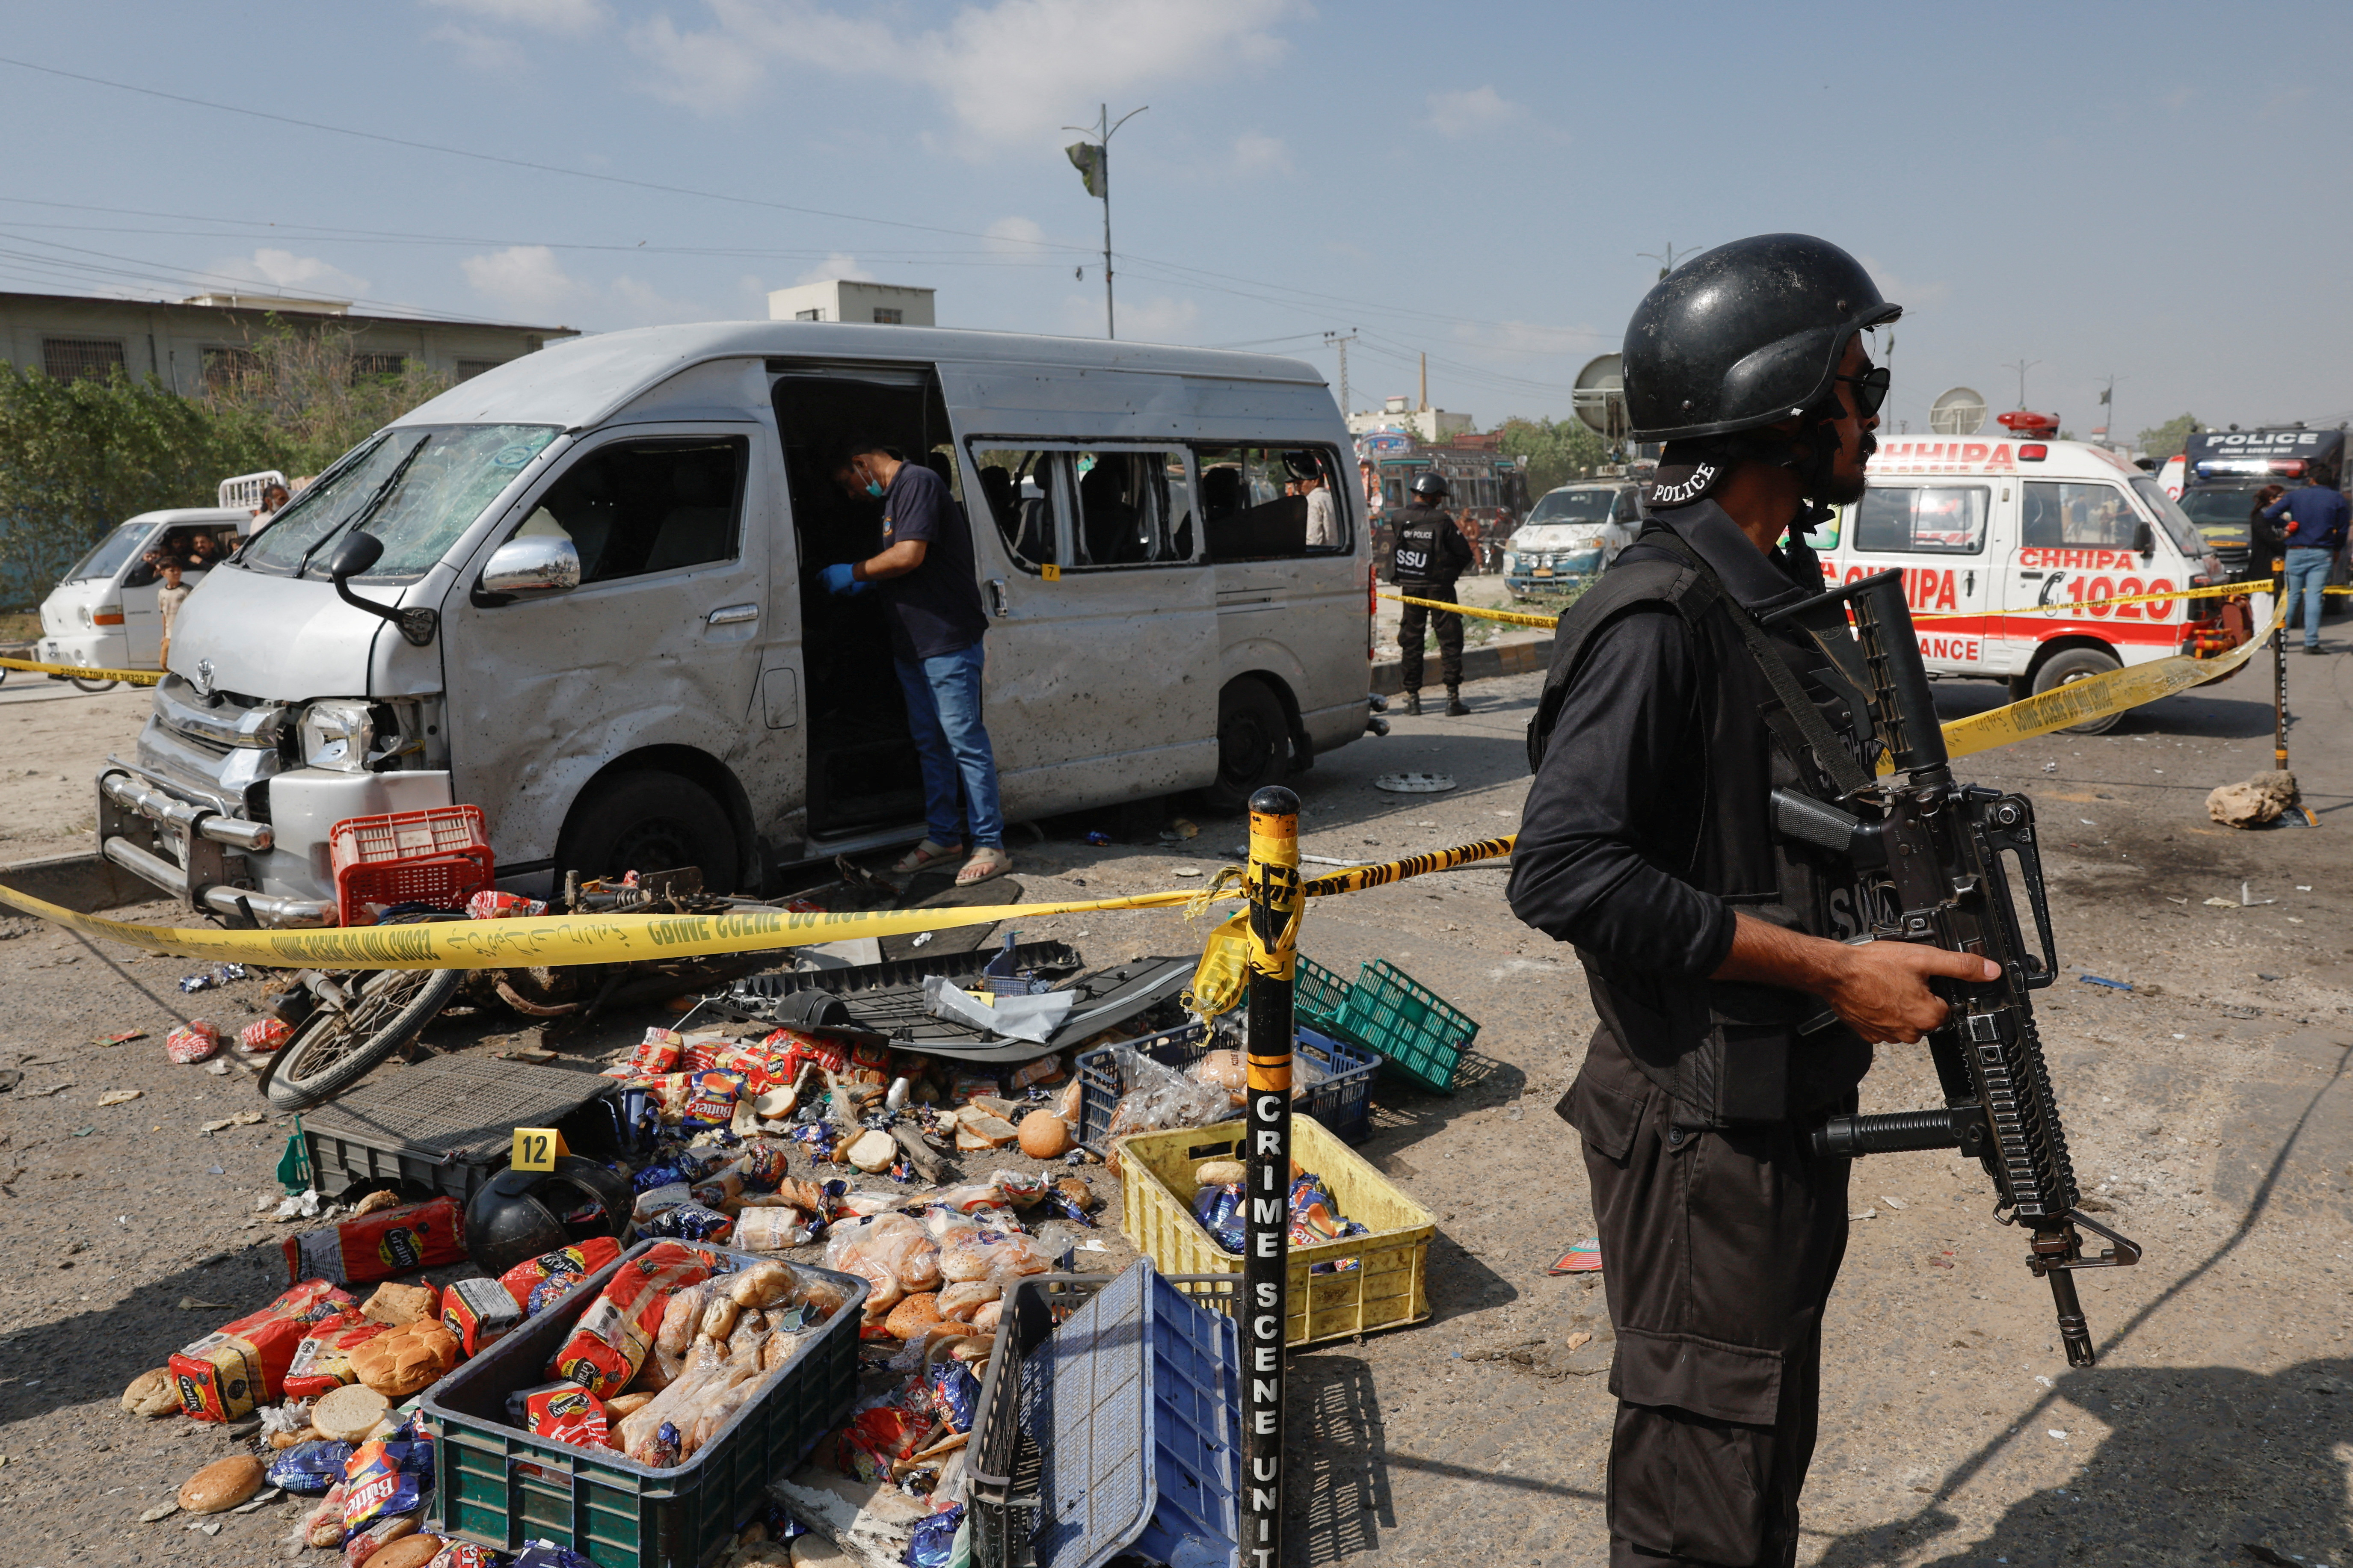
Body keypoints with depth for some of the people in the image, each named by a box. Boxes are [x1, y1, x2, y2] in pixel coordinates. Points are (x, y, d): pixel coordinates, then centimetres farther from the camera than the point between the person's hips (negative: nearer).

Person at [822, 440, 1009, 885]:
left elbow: (910, 556, -21)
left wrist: (854, 573, -9)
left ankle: (990, 846, -5)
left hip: (947, 640, -10)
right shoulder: (894, 495, 21)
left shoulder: (917, 482, -10)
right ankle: (943, 836, 22)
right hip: (911, 644, 10)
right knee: (929, 743, 14)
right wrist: (865, 585, 14)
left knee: (965, 740, -8)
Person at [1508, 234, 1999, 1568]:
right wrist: (1834, 968, -24)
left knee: (1773, 1451, 25)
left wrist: (1912, 921, 8)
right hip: (1702, 1124, -9)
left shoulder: (1784, 591, 10)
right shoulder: (1659, 616, -21)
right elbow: (1564, 875, -29)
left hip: (1795, 1108, 9)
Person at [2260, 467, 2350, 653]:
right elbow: (2342, 530, 5)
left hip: (2296, 553, 1)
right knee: (2314, 596, -3)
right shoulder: (2337, 498, 4)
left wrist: (2284, 525, 11)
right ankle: (2311, 643, -8)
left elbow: (2268, 515, -6)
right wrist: (2336, 551, 19)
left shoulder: (2295, 496, 2)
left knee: (2291, 595, 8)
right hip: (2322, 554, 0)